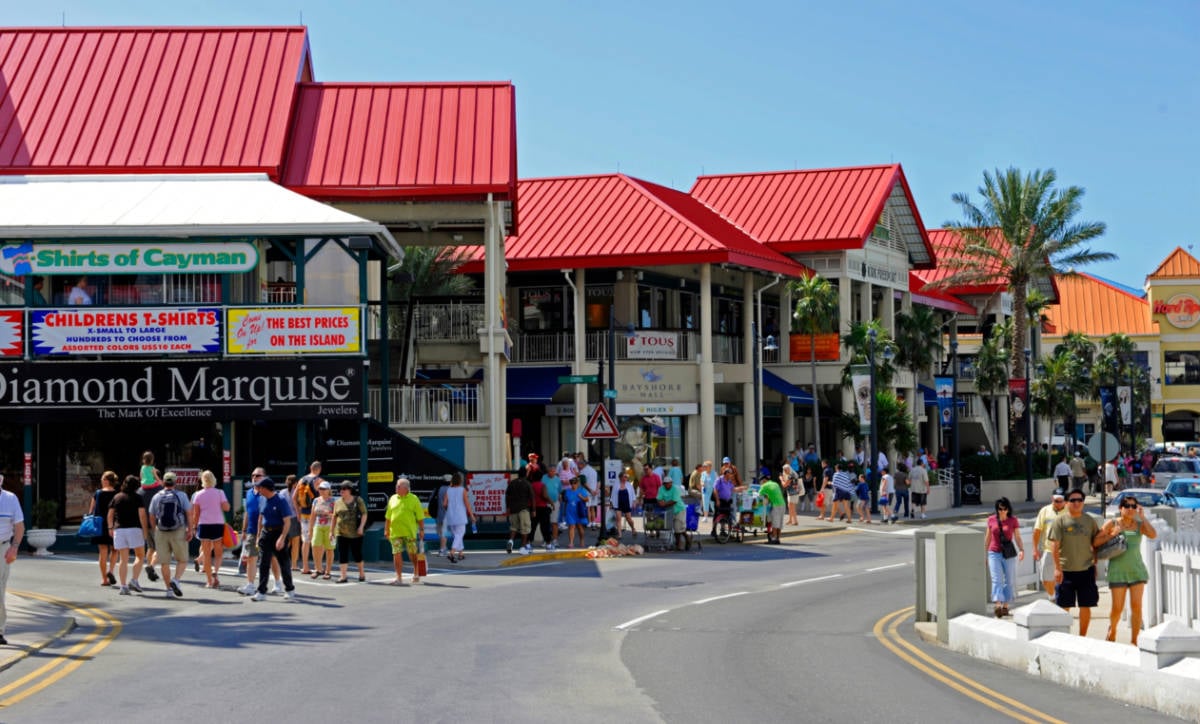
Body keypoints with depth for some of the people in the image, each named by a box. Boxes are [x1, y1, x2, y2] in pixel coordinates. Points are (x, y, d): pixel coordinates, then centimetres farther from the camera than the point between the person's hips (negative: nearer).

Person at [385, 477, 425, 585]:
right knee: (397, 554, -3)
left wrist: (422, 529, -3)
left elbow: (420, 516, 1)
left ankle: (416, 574, 27)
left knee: (413, 554, 7)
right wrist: (387, 531, 12)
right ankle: (399, 577, 1)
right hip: (395, 532, 3)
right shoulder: (393, 499, 10)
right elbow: (388, 517, 14)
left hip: (410, 532, -3)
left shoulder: (413, 499, 0)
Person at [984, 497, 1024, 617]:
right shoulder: (991, 520, 3)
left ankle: (1005, 606, 15)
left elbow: (1017, 537, -1)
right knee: (996, 579, -13)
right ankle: (998, 605, -25)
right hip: (994, 553, 0)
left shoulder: (1013, 520, 0)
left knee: (1009, 581, 5)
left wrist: (1021, 550, -17)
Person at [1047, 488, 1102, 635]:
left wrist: (1095, 563, 10)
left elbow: (1096, 543, 15)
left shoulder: (1090, 520, 7)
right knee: (1064, 606, 2)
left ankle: (1082, 637, 18)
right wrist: (1057, 568, -12)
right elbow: (1054, 546, -6)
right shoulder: (1060, 521, -2)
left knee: (1085, 606, 6)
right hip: (1066, 571, -3)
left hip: (1086, 570, 3)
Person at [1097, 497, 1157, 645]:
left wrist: (1142, 517, -11)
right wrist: (1111, 535, -14)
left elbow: (1153, 535, -14)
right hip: (1118, 570, -2)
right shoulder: (1112, 523, 0)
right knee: (1117, 608, -1)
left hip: (1136, 569, 2)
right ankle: (1112, 629, 29)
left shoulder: (1139, 525, 5)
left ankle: (1134, 641, 4)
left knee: (1136, 606, -4)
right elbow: (1096, 542, -2)